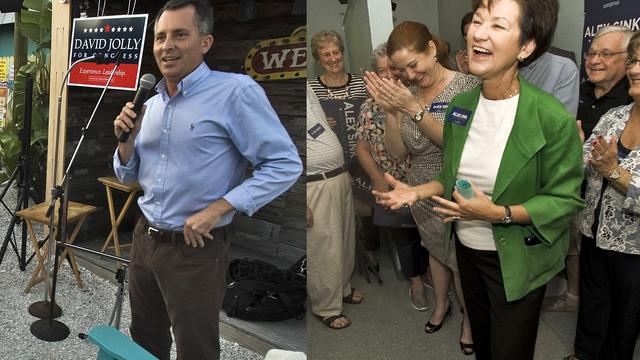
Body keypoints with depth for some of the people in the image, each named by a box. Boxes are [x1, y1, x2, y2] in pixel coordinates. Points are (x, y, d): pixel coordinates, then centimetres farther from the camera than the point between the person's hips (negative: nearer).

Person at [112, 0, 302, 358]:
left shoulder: (236, 91, -16)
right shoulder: (151, 103, 7)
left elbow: (285, 164, -19)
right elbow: (128, 175, 15)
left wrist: (216, 209, -22)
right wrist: (126, 138, -6)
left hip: (195, 249, -7)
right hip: (144, 240, 7)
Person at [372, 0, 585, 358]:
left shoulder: (553, 118, -22)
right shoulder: (460, 105, -4)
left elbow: (566, 199, -17)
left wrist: (499, 214, -27)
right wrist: (417, 192, -9)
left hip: (516, 262, -5)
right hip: (467, 249, 6)